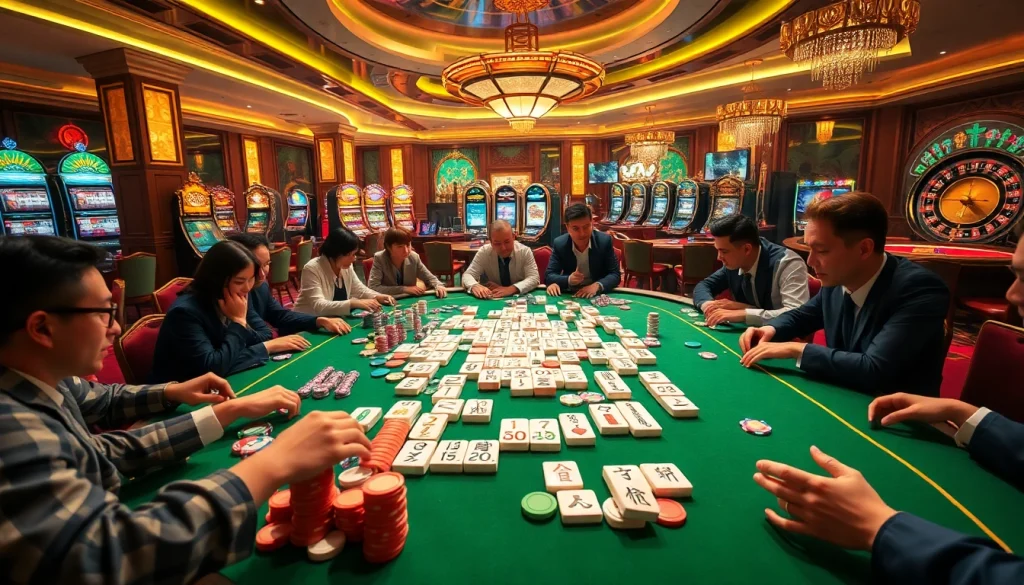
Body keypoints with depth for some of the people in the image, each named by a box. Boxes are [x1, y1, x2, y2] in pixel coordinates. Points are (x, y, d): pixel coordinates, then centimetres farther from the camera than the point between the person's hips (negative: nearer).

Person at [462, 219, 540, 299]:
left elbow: (534, 278, -15)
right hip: (491, 299, 1)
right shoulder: (483, 252, -10)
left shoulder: (525, 251, -11)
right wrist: (475, 286, -33)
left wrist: (512, 289, -32)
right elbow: (467, 275, -9)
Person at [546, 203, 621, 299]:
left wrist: (597, 285, -27)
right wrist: (568, 280, -26)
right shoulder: (559, 244, -9)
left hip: (598, 294, 1)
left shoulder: (604, 241, -10)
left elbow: (615, 274, -8)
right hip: (569, 295, 0)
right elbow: (548, 276, -7)